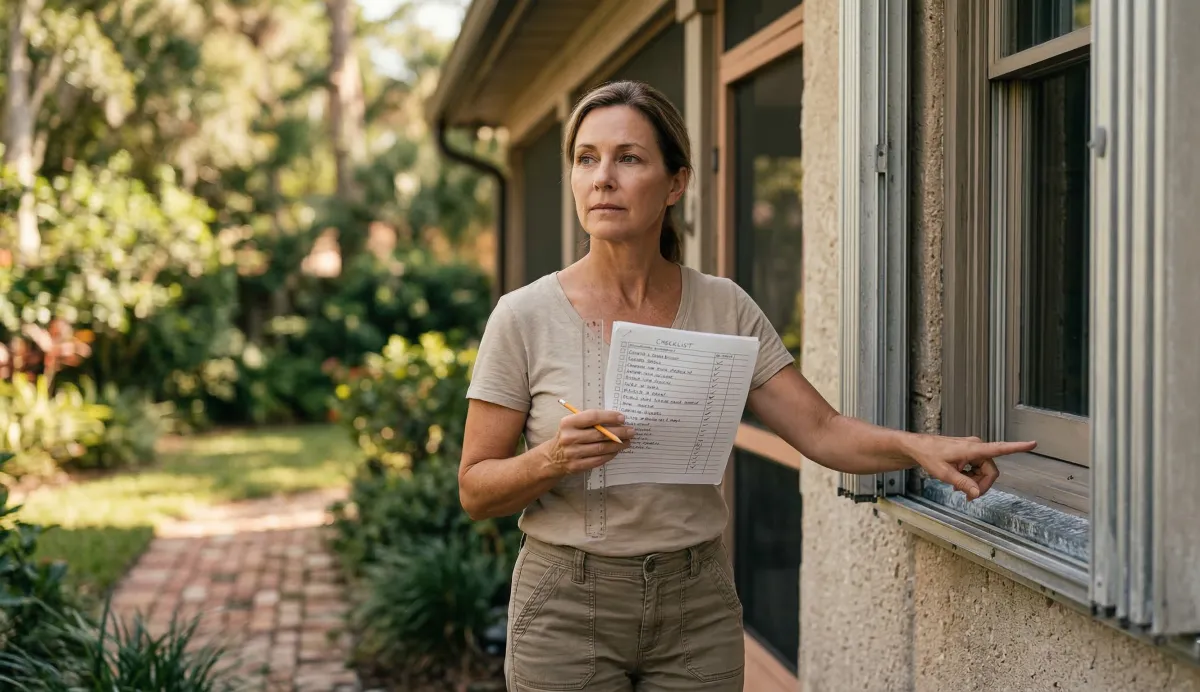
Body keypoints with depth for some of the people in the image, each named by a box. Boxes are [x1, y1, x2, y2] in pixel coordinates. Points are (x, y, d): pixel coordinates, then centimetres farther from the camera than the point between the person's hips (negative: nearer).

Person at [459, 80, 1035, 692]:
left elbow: (821, 430, -3)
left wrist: (918, 446, -20)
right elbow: (475, 490, -5)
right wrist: (553, 458, -24)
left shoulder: (724, 308, 0)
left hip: (698, 608, 2)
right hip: (568, 607, -2)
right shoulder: (525, 316, -8)